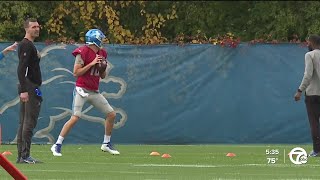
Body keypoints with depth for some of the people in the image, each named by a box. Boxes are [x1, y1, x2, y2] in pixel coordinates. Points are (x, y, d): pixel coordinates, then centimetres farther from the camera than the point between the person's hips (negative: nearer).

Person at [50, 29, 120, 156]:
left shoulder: (101, 53, 11)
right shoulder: (83, 52, -12)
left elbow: (103, 76, 18)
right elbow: (76, 73, -16)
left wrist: (103, 67, -3)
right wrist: (91, 64, -18)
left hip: (94, 92, 8)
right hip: (82, 90, -8)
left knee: (111, 114, 6)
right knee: (75, 117, -18)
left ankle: (106, 144, 21)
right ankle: (57, 145, -11)